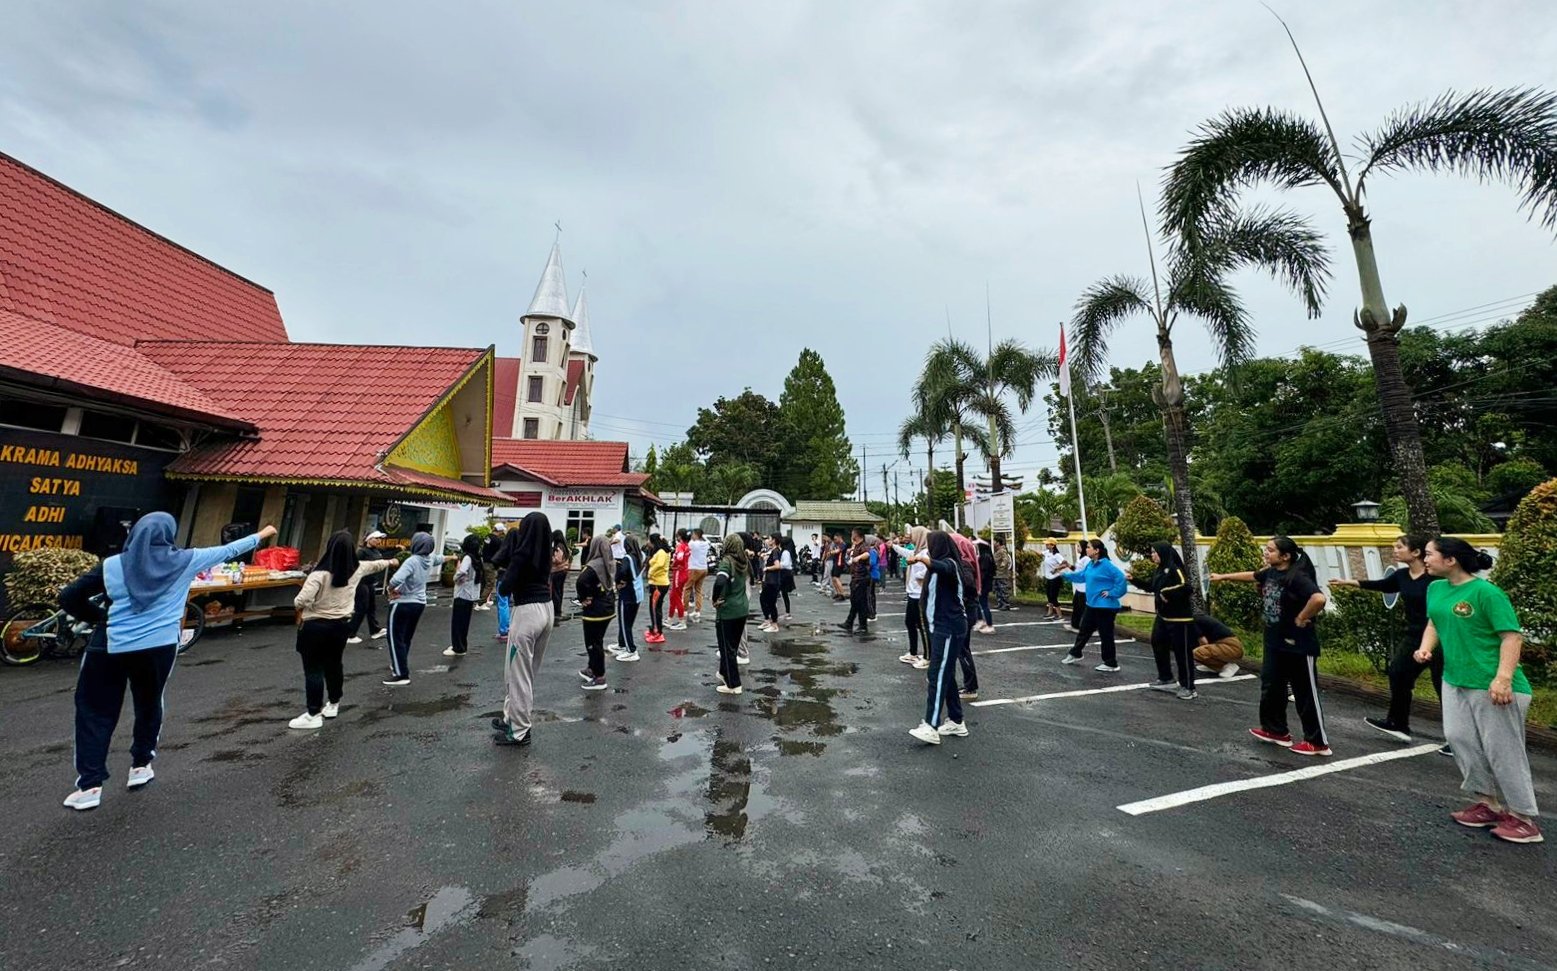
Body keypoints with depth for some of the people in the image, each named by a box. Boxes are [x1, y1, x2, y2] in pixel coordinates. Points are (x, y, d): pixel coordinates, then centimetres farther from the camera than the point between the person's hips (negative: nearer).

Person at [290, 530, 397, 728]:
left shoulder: (320, 573, -19)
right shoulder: (357, 568, -2)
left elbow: (301, 600, -25)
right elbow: (375, 565, 20)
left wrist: (300, 611, -2)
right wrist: (389, 563, 40)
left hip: (315, 626, -5)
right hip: (341, 625, 5)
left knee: (313, 670, 3)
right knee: (334, 665, 20)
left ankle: (313, 715, 8)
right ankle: (333, 704, 34)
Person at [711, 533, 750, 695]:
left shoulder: (727, 561, -16)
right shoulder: (743, 561, 5)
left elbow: (720, 581, -32)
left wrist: (716, 599, -18)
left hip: (727, 610, -7)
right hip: (742, 609, 7)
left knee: (727, 648, 6)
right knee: (732, 645, 21)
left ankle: (733, 685, 12)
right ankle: (725, 673, 37)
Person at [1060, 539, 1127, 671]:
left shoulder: (1106, 565, -21)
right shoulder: (1090, 564, 7)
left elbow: (1121, 579, -26)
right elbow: (1081, 576, 20)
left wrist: (1112, 593, -20)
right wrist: (1065, 574, 18)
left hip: (1105, 607, -9)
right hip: (1092, 605, 9)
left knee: (1106, 635, 4)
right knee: (1084, 630, 19)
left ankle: (1111, 664, 18)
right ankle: (1075, 654, 33)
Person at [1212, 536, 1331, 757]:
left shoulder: (1298, 577, -22)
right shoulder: (1270, 573, 3)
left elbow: (1319, 599, -36)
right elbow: (1250, 576, 23)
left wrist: (1302, 619, -23)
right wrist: (1223, 576, 31)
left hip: (1298, 645, -8)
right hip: (1274, 642, 9)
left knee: (1306, 694, 5)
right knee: (1271, 688, 16)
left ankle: (1318, 742, 19)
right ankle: (1276, 731, 30)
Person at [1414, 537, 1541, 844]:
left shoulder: (1486, 592, -16)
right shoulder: (1436, 588, 6)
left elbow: (1512, 636, -18)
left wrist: (1503, 678, -26)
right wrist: (1426, 648, 0)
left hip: (1492, 686, -7)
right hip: (1455, 681, 7)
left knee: (1502, 750, 2)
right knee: (1460, 739, 8)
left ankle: (1524, 818, 18)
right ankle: (1489, 803, 23)